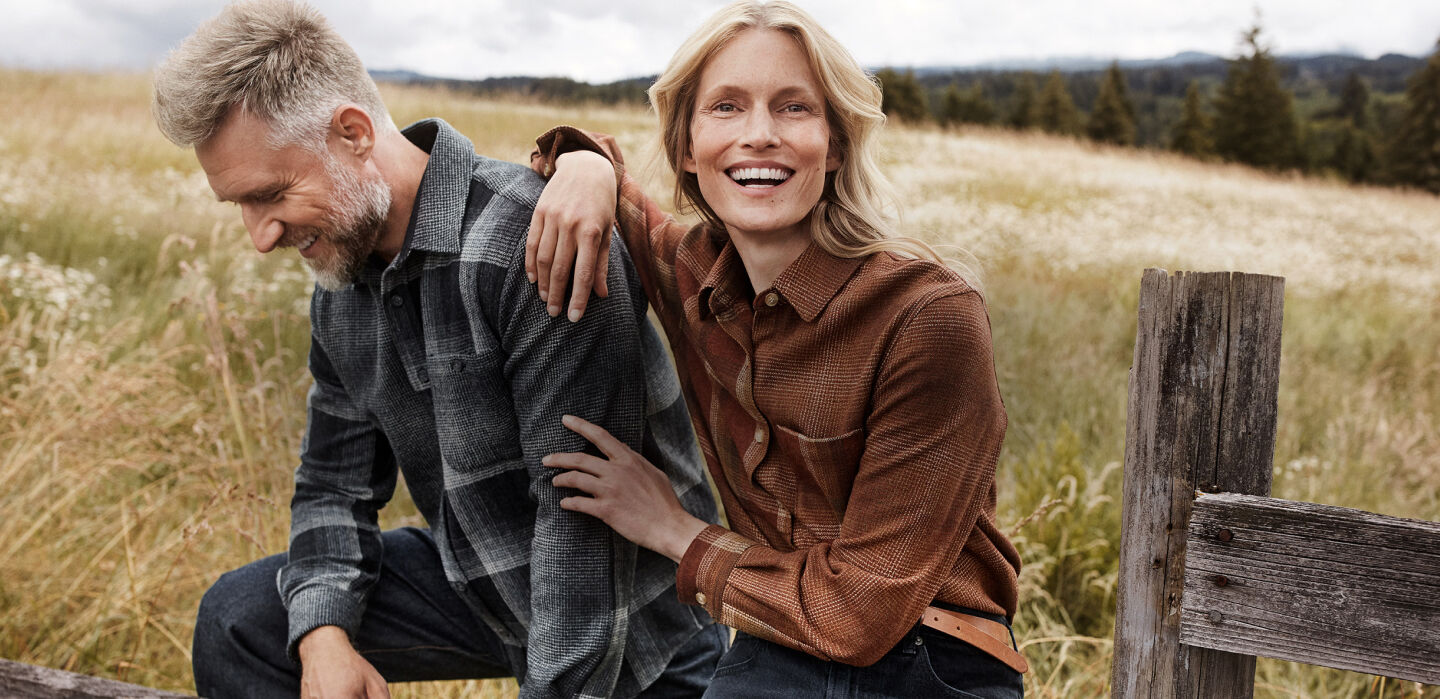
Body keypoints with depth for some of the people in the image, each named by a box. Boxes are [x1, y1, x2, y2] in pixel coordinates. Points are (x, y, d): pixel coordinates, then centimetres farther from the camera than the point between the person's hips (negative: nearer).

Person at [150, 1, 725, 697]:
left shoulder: (532, 241, -29)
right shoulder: (341, 279, 0)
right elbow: (335, 482, 7)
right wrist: (324, 634, -10)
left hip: (632, 621, -7)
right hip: (479, 577, 7)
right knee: (239, 618, 3)